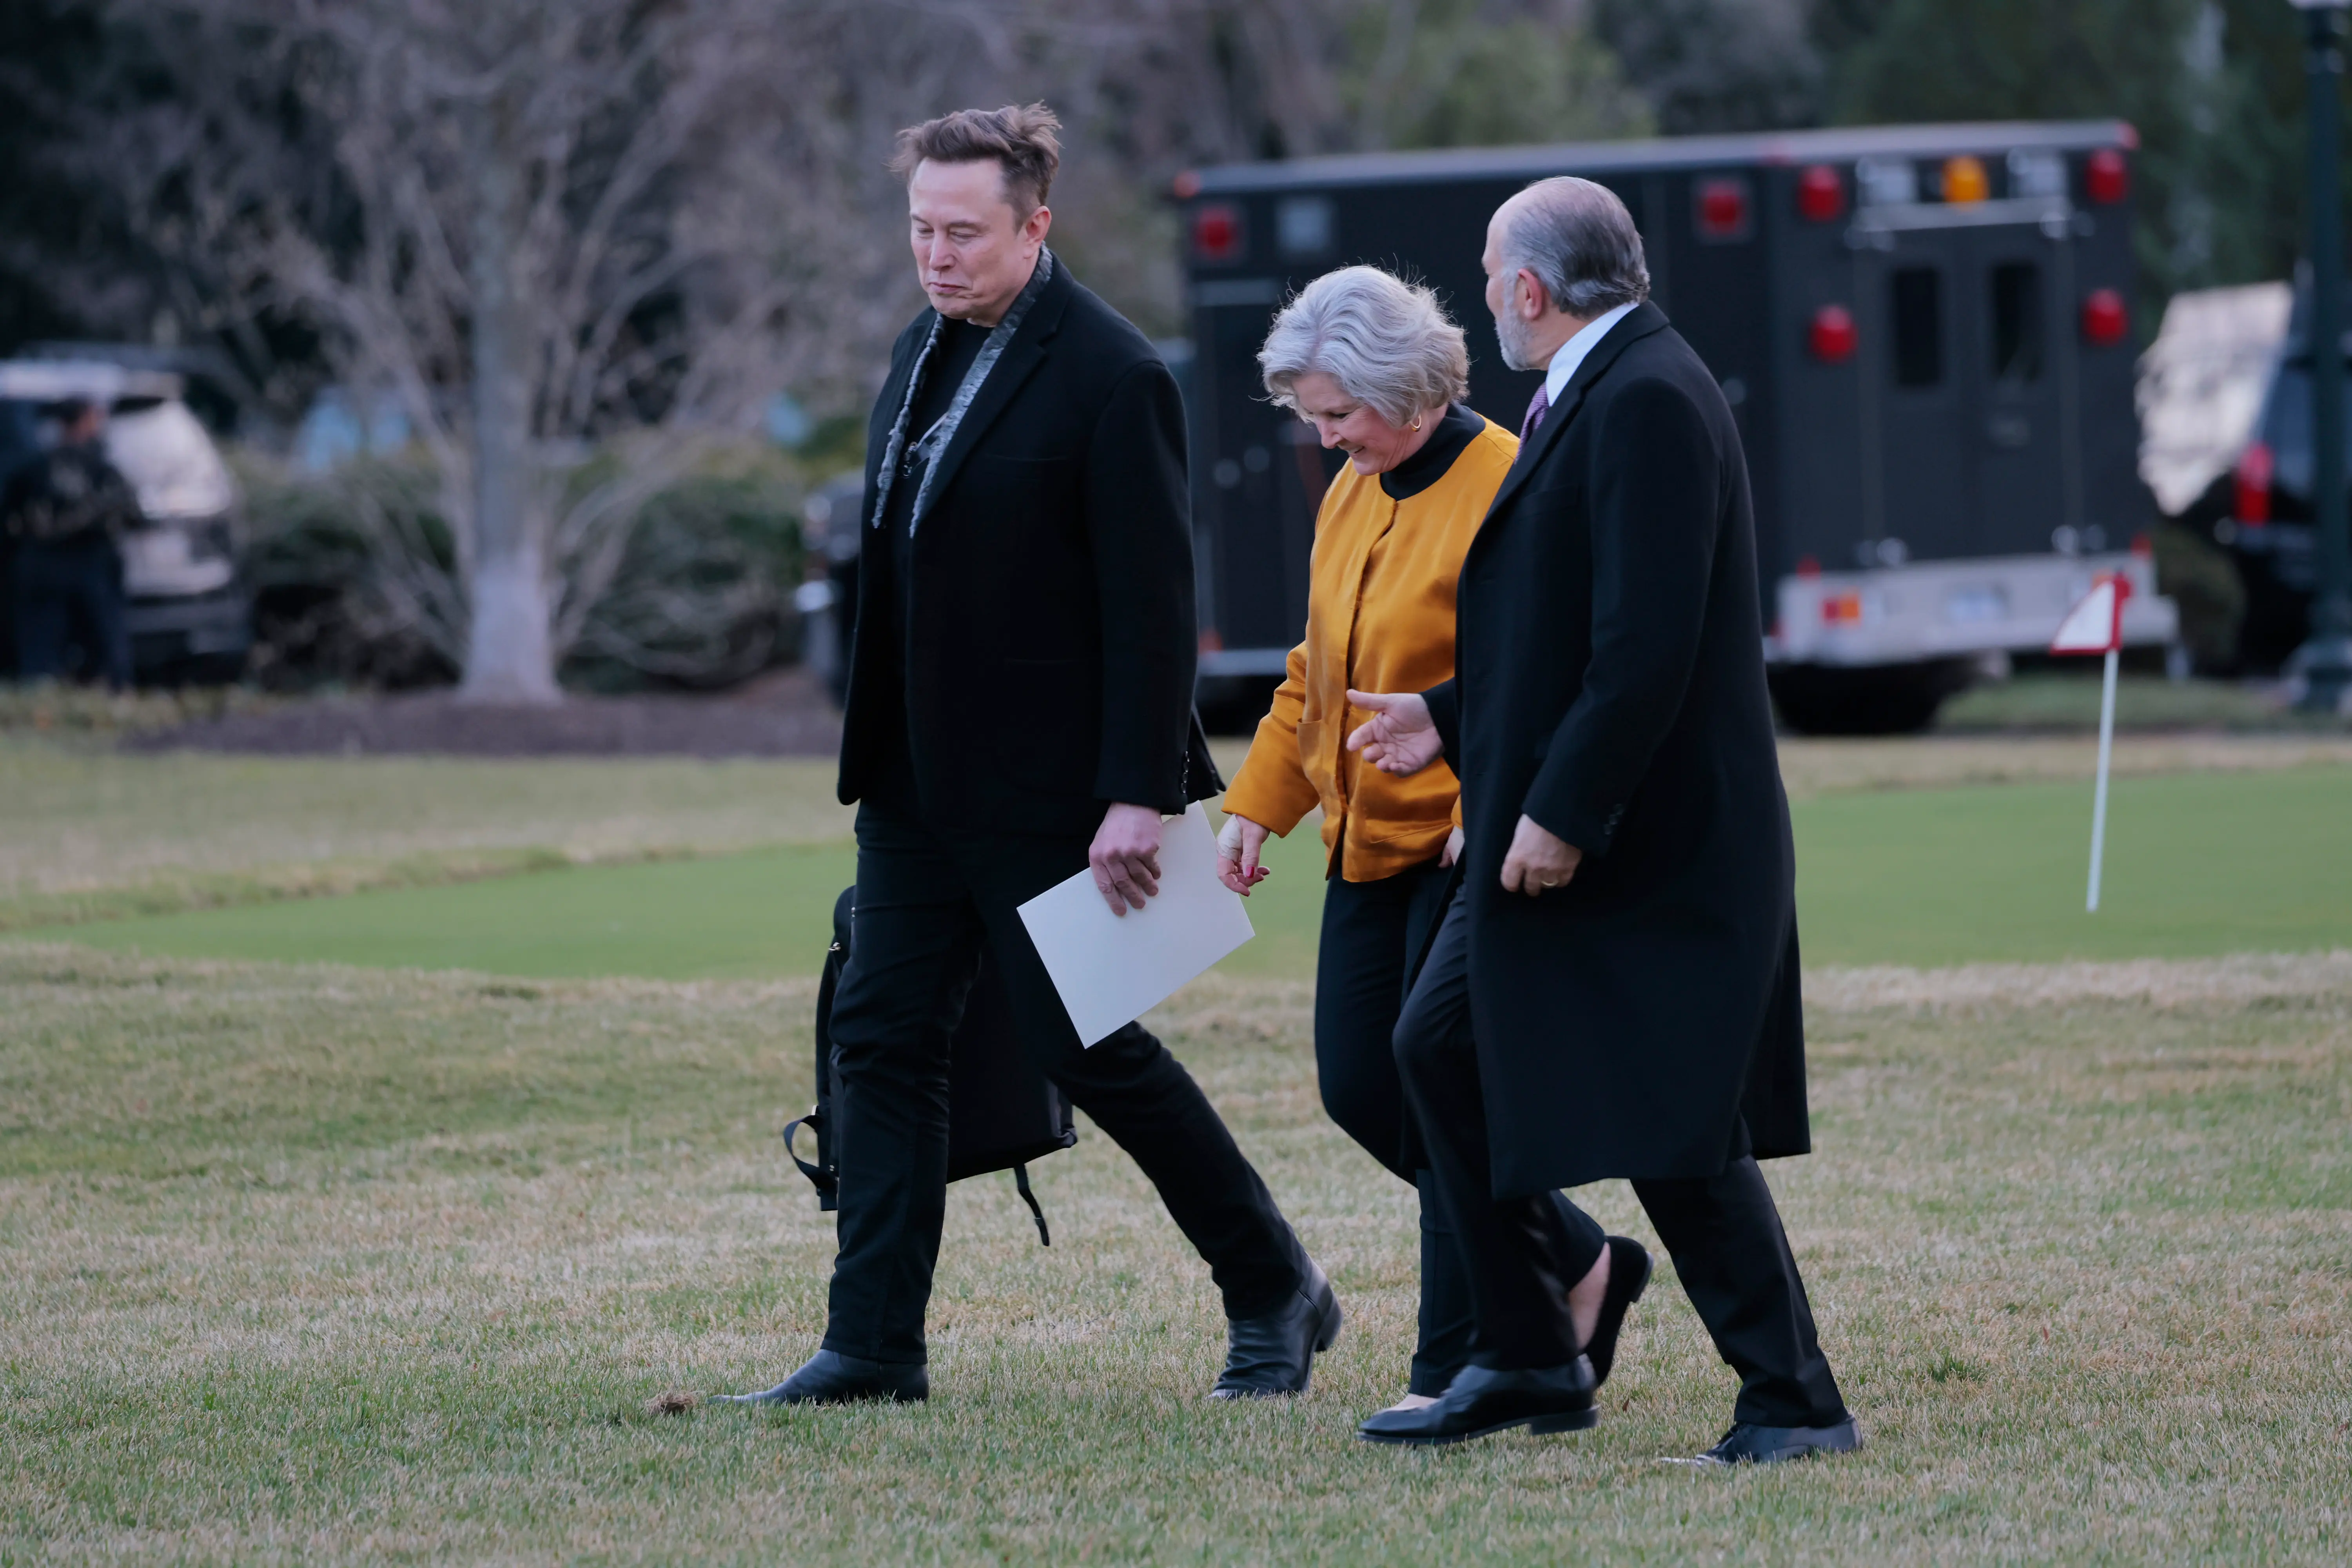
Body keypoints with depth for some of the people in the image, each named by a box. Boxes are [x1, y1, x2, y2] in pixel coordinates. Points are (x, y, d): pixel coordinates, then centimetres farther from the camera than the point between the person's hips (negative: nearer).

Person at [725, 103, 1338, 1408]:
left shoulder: (1110, 379, -16)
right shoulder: (927, 351, 10)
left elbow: (1152, 605, -18)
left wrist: (1139, 797, -22)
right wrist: (876, 750, 17)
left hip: (1047, 795, -8)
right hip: (917, 785, 8)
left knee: (1089, 1047, -1)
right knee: (880, 1038, 2)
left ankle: (1276, 1296, 15)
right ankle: (874, 1344, 5)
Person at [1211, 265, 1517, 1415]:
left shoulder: (1506, 489, -15)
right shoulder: (1351, 496, 12)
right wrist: (1256, 805, 12)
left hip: (1470, 855, -9)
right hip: (1369, 844, 9)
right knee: (1358, 1089, 7)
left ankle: (1453, 1374, 2)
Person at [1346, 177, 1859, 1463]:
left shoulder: (1648, 400, -18)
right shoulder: (1592, 394, 15)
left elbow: (1648, 643, -25)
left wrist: (1561, 811, -24)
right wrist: (1453, 718, 23)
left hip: (1648, 846, -11)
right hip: (1557, 833, 11)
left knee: (1672, 1128, -7)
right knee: (1443, 1049, 15)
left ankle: (1795, 1402, 0)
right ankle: (1530, 1359, 22)